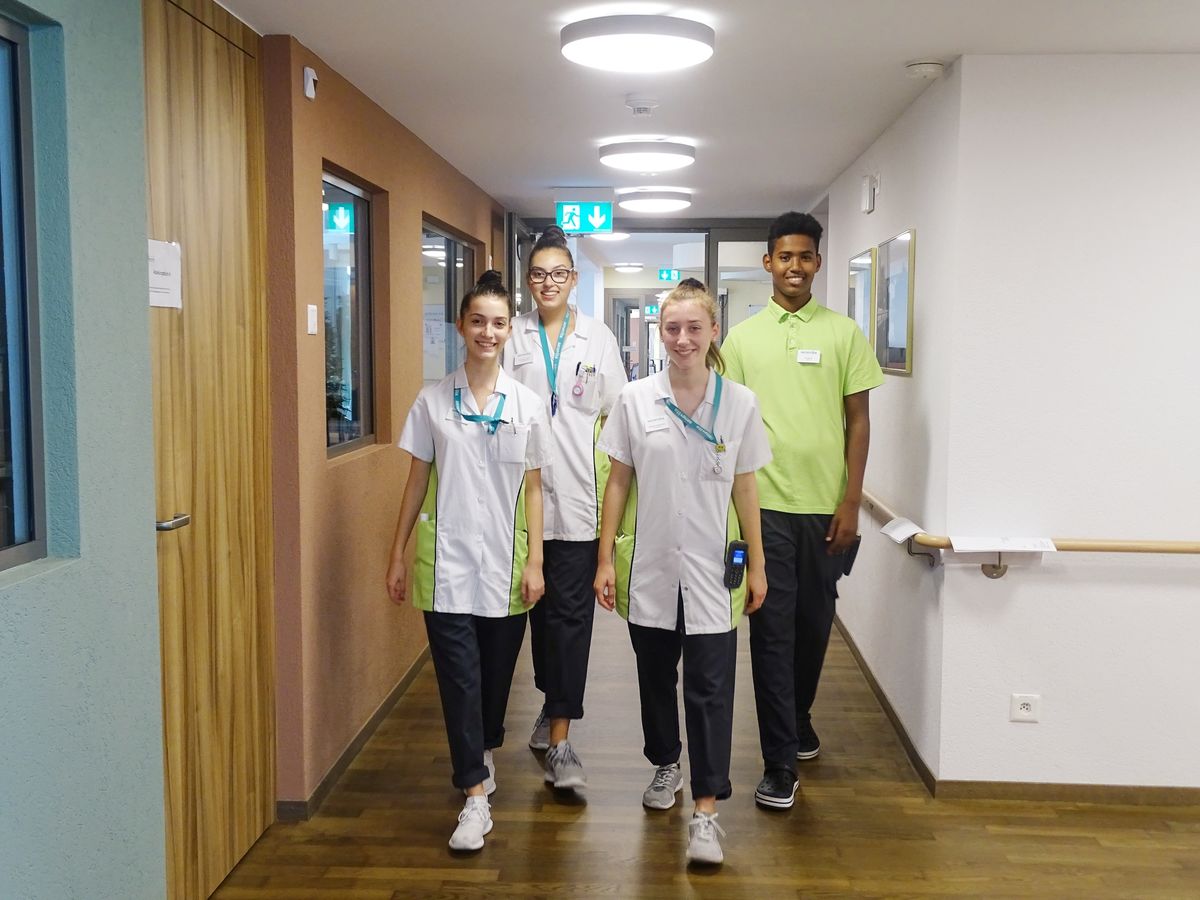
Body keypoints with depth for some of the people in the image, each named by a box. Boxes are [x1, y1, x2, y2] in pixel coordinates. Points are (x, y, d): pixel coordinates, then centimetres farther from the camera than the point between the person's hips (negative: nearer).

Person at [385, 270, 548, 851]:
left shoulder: (527, 404, 1)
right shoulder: (433, 400, 1)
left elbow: (533, 489, 3)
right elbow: (417, 482, 5)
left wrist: (535, 562, -1)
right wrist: (397, 555, 3)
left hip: (504, 563, 1)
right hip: (447, 562, -1)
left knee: (496, 672, 13)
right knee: (459, 676, -4)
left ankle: (483, 750, 39)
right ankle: (476, 794, 3)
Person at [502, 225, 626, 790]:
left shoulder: (598, 339, 5)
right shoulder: (513, 337, 5)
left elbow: (616, 414, 6)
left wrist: (613, 476, -1)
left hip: (579, 494, -1)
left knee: (571, 613, -4)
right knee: (540, 606, 14)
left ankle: (559, 741, 0)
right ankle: (554, 705, 35)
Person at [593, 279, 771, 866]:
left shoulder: (739, 404, -2)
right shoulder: (635, 400, -2)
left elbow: (745, 489, 3)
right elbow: (618, 482, 3)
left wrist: (756, 565, 4)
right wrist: (605, 559, 1)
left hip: (711, 571, -1)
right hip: (650, 567, 2)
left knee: (709, 690, -2)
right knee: (655, 675, 17)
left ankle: (705, 811, 5)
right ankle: (665, 765, 41)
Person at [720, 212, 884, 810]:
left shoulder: (844, 333, 3)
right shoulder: (743, 336, 4)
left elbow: (858, 421, 2)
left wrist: (851, 503, -4)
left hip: (825, 506, 1)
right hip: (764, 505, -1)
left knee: (814, 624, 13)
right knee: (773, 630, 0)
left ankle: (798, 721, 38)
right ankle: (780, 763, 7)